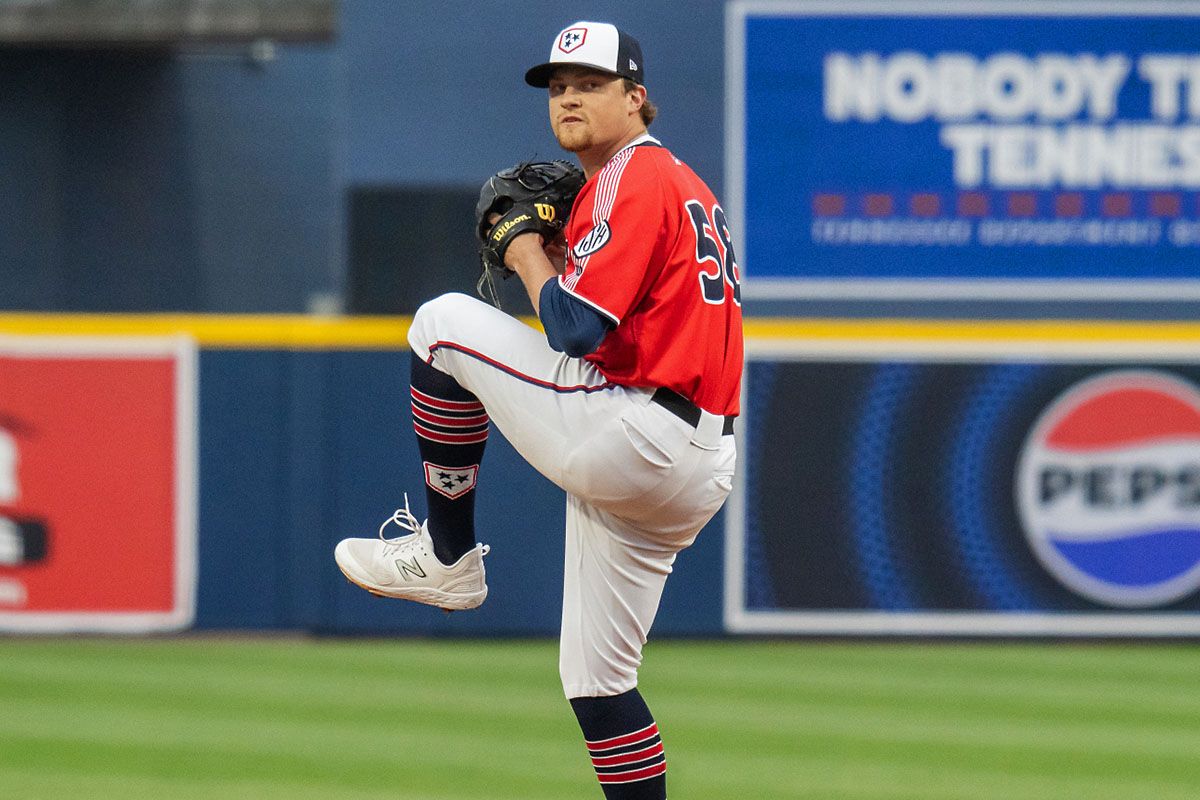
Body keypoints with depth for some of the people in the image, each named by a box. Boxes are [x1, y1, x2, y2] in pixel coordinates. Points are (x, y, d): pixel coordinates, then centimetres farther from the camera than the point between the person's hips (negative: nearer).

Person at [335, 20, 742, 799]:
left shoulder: (631, 180, -8)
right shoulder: (684, 184, 24)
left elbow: (575, 328, -16)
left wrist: (531, 259, 2)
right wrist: (559, 264, 17)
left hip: (630, 441, -10)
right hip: (696, 471, 10)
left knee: (444, 324, -4)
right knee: (597, 678, 14)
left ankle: (446, 555, 3)